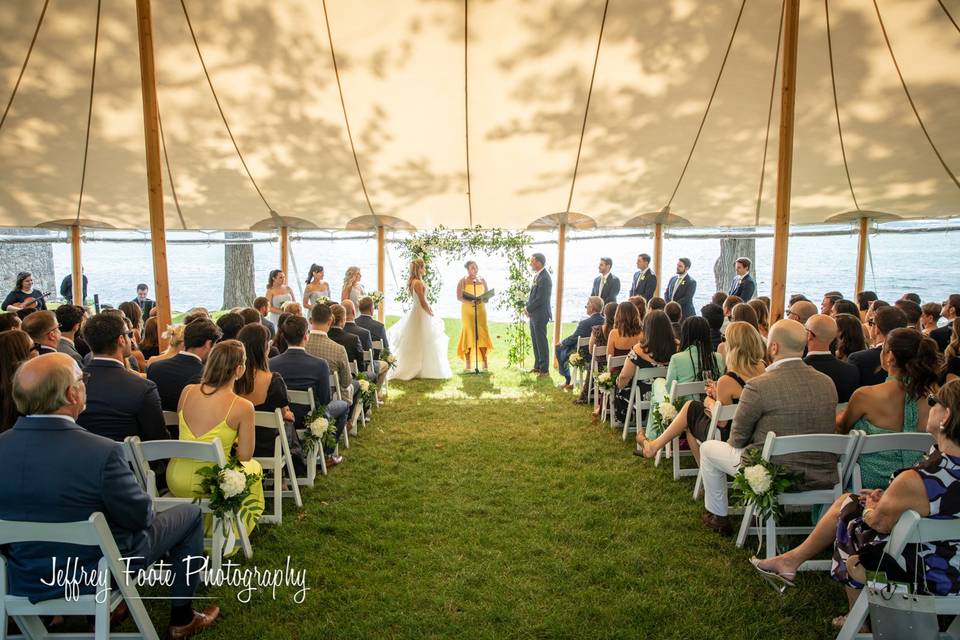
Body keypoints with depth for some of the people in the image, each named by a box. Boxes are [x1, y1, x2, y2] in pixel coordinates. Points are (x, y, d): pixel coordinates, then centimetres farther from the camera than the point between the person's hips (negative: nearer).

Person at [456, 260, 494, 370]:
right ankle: (468, 363, 1)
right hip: (467, 310, -2)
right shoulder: (463, 281, 1)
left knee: (482, 334, -4)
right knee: (468, 333, -3)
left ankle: (485, 362, 1)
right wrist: (470, 301, -21)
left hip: (480, 309, 2)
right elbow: (459, 297, -5)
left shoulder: (482, 280, 11)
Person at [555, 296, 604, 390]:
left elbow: (573, 339, -15)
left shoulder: (585, 323, -28)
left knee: (559, 348, 16)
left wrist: (562, 342, 6)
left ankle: (567, 380, 23)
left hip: (585, 354, -7)